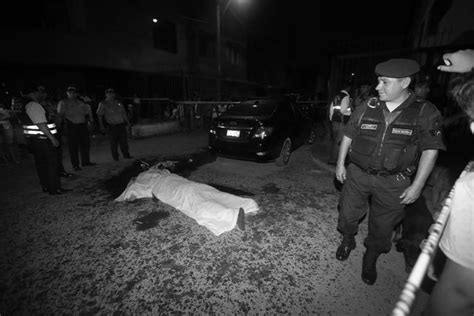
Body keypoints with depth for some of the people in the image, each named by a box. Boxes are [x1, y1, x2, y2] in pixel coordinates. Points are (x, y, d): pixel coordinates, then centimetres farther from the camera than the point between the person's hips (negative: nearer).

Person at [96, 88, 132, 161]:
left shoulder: (118, 103, 15)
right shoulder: (103, 104, 2)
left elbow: (123, 113, 21)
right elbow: (99, 115, -1)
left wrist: (127, 121, 17)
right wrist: (101, 126, -8)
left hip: (122, 125, 3)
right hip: (112, 127, -3)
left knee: (124, 141, 4)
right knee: (114, 143, 1)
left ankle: (126, 155, 15)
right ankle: (115, 157, 13)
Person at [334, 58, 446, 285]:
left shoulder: (425, 112, -6)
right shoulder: (368, 107, -2)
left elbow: (430, 150, -3)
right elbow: (348, 135, 6)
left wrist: (417, 185, -7)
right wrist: (340, 163, 4)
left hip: (393, 183, -1)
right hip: (358, 175, 2)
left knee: (382, 226, 13)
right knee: (348, 215, 13)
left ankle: (371, 259, 40)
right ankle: (347, 241, 44)